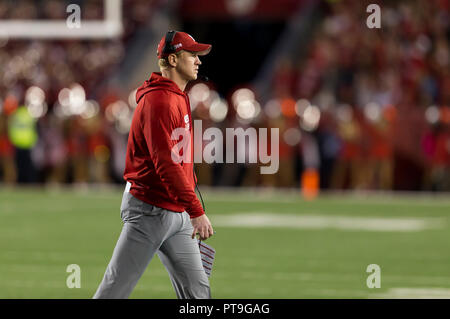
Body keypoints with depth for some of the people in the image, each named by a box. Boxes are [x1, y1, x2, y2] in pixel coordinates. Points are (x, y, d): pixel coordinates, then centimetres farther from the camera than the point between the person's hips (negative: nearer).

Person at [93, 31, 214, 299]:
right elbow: (165, 163, -24)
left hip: (177, 213, 10)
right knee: (115, 290, -6)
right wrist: (196, 211, -28)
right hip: (150, 210, -10)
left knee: (197, 290, 6)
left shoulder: (178, 98, 17)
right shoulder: (158, 101, -16)